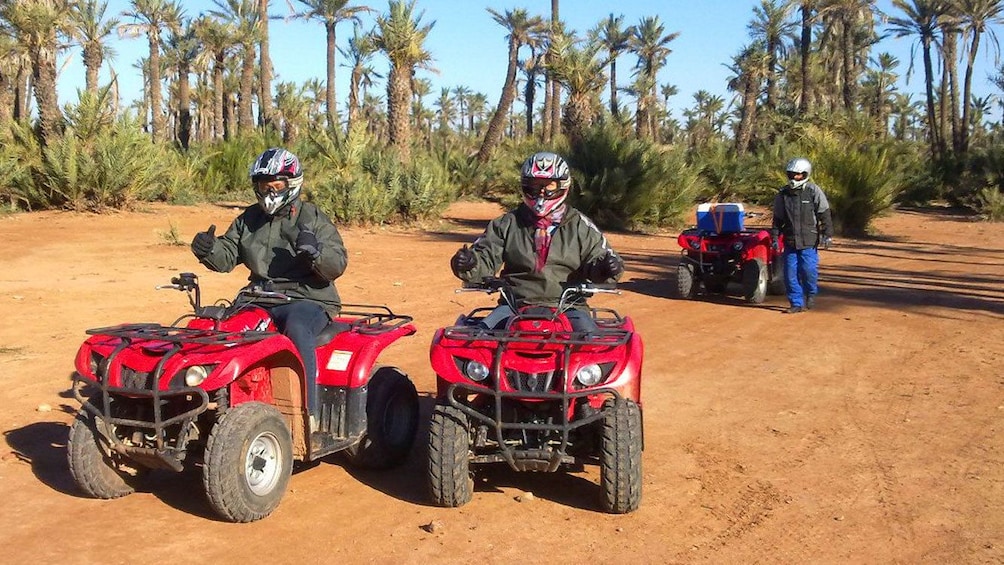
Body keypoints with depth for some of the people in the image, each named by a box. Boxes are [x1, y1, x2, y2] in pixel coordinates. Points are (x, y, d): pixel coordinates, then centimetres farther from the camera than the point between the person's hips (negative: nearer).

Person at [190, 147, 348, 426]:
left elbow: (337, 264, -8)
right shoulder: (249, 219, 15)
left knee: (296, 329, -37)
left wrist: (316, 252, -29)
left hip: (307, 299, -5)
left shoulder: (313, 218, 0)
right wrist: (208, 250, -12)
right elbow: (227, 257, 10)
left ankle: (307, 412, -33)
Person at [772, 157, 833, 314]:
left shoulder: (814, 191, -3)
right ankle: (796, 303, 11)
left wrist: (827, 234, -7)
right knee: (790, 273, 1)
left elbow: (825, 215, -1)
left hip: (809, 241, -3)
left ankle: (811, 294, 20)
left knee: (809, 270, -9)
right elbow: (778, 218, 17)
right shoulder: (782, 194, 8)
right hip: (790, 241, 4)